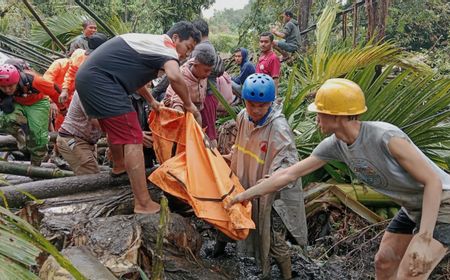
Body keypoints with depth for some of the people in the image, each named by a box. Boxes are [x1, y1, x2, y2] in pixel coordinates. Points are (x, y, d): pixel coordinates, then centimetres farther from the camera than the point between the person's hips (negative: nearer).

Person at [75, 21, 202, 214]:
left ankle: (118, 165, 56)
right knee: (132, 137, -12)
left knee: (116, 125, 31)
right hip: (101, 81, -11)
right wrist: (189, 105, -14)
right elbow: (175, 77, -29)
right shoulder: (165, 46, -8)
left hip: (88, 77, 11)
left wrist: (150, 101, 38)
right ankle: (143, 204, -14)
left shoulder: (149, 42, 20)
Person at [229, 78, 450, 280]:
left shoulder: (387, 137, -32)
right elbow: (288, 174, -3)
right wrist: (246, 195, 2)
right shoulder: (334, 145, -10)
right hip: (413, 207, 7)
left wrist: (423, 239, -32)